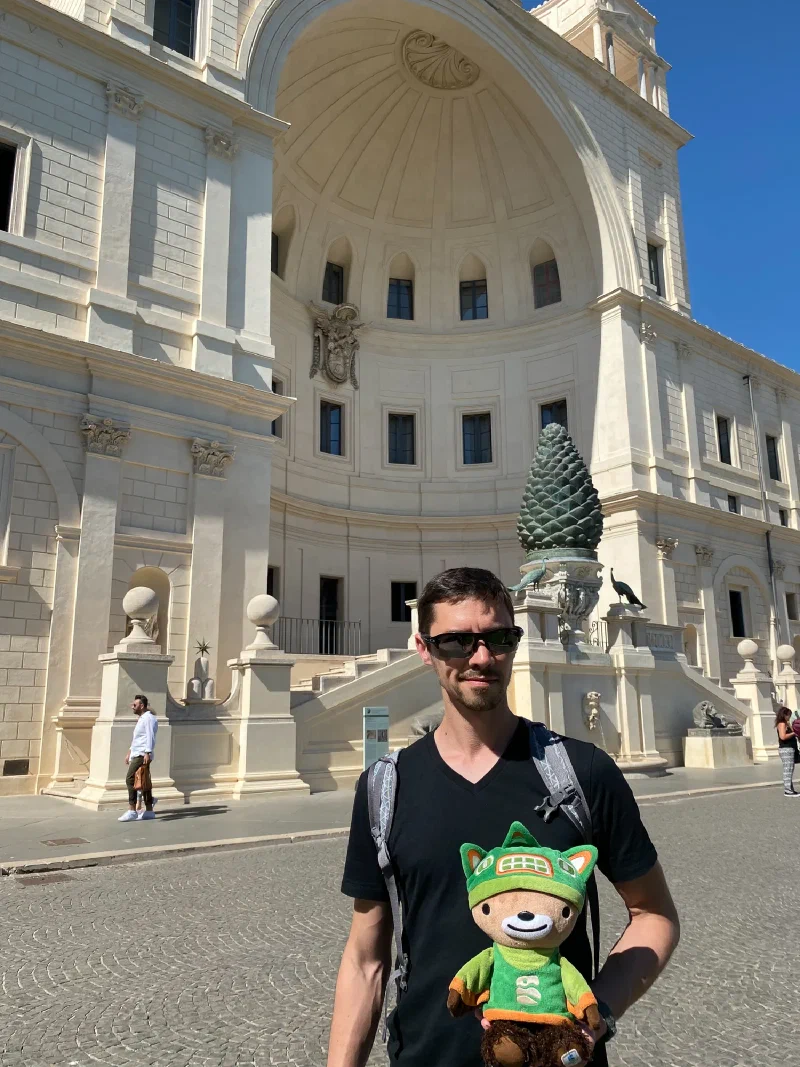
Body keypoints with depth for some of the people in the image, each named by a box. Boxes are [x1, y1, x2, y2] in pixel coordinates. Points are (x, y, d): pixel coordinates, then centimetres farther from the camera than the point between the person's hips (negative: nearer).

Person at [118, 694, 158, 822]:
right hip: (136, 754, 10)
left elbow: (150, 737, -20)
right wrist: (129, 753, 25)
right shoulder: (140, 719, 21)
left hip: (142, 755, -10)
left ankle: (132, 811, -16)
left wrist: (147, 753, -28)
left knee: (130, 779, -16)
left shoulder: (148, 718, -10)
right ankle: (149, 811, 13)